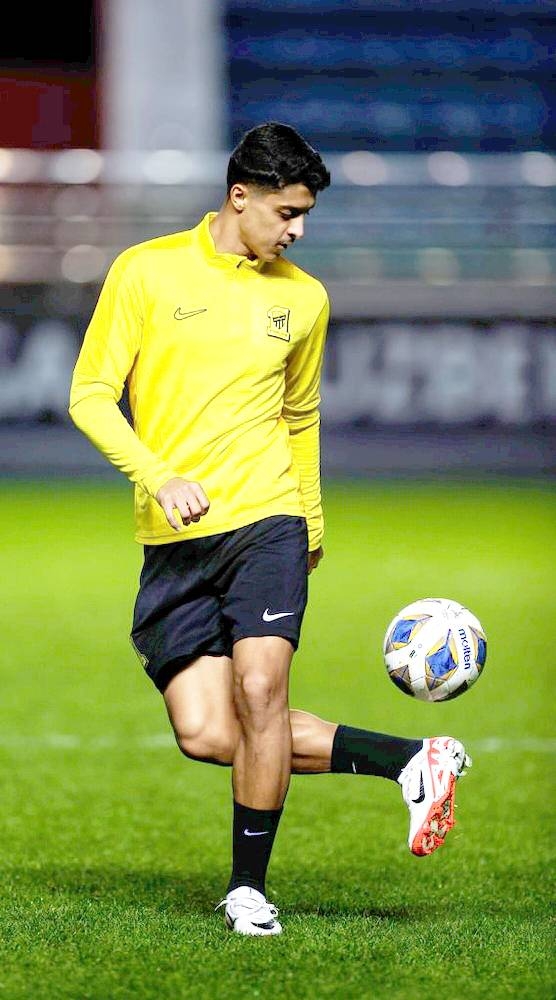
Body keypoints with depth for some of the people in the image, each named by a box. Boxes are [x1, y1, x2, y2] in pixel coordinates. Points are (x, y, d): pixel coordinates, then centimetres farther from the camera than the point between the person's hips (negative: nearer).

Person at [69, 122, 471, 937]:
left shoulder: (303, 298, 11)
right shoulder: (149, 272, 0)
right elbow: (91, 394, -1)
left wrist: (313, 521, 23)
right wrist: (159, 477, -15)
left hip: (266, 520, 1)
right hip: (174, 538, -1)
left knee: (259, 689, -19)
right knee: (205, 733, -9)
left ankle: (249, 886, -3)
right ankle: (408, 763, 5)